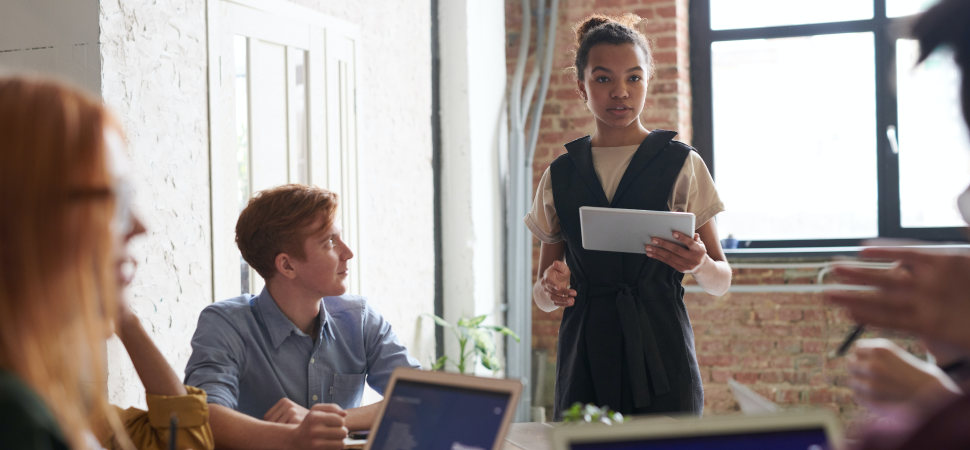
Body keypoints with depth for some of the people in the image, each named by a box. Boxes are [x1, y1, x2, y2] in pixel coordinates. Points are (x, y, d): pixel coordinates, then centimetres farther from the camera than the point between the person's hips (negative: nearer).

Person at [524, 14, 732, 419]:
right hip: (584, 361, 2)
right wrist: (551, 287, -8)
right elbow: (542, 297, 14)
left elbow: (721, 282, 5)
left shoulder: (681, 165, 4)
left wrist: (699, 264, -17)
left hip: (660, 357, -2)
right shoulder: (559, 176, 11)